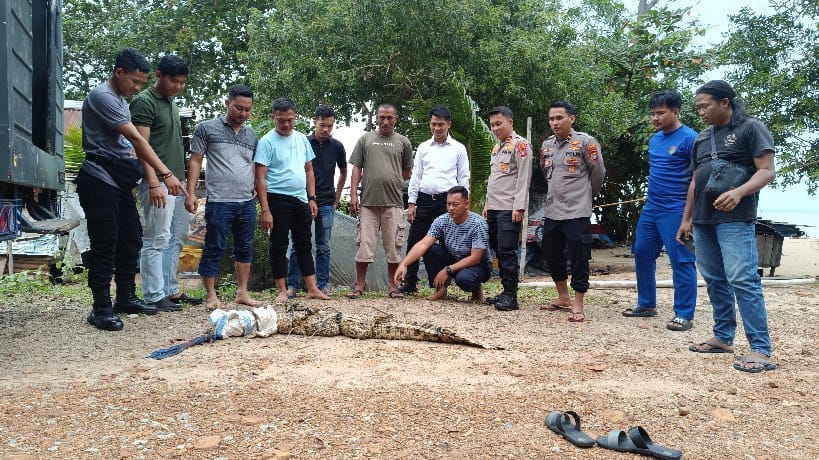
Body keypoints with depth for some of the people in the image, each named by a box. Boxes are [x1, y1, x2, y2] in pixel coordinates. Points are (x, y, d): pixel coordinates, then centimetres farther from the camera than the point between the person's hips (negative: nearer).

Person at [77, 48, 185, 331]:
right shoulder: (102, 97, -12)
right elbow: (137, 139, -19)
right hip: (100, 181, -9)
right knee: (105, 245, -7)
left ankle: (125, 299, 22)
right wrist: (165, 174, -22)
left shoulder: (121, 101, 18)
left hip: (121, 182, 9)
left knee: (131, 240, 12)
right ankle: (101, 309, 1)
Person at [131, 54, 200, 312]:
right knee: (156, 240, -5)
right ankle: (154, 297, 1)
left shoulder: (172, 103, 18)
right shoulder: (144, 102, -7)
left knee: (177, 238, 12)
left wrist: (182, 181, 18)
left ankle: (170, 290, 21)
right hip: (159, 183, -9)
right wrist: (153, 183, -23)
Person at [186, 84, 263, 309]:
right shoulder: (207, 128, 2)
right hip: (219, 202, -5)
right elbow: (195, 161, 0)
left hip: (247, 202, 5)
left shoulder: (252, 135, 15)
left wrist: (260, 194, 12)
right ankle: (211, 295, 10)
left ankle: (242, 292, 20)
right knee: (214, 249, 1)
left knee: (245, 248, 10)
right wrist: (191, 193, -7)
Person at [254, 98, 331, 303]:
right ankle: (282, 291, 11)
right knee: (279, 246, 2)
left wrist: (312, 198, 8)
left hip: (301, 199, 6)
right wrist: (265, 210, -17)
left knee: (304, 245, 9)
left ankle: (313, 289, 15)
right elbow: (260, 178, -11)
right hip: (278, 199, -5)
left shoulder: (302, 139, 10)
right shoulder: (267, 142, -7)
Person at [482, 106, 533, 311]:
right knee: (498, 251, 9)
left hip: (509, 209, -8)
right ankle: (506, 291, 16)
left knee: (507, 251, -9)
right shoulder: (497, 147, 20)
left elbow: (524, 177, -12)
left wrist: (519, 207, -17)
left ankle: (511, 296, -4)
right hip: (494, 208, 8)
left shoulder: (520, 144, -5)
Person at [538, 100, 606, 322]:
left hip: (577, 212, -7)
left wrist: (586, 194, 10)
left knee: (579, 258, -2)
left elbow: (598, 172, -1)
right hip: (552, 211, 7)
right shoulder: (546, 145, 9)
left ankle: (578, 304, 8)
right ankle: (563, 297, 31)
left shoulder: (585, 142, -8)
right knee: (552, 255, 15)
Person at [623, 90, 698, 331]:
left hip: (675, 211, -8)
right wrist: (651, 199, 17)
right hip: (651, 208, 9)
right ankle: (646, 304, 28)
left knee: (681, 261, -3)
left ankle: (684, 315, 6)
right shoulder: (654, 140, 13)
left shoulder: (689, 138, -10)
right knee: (642, 253, 14)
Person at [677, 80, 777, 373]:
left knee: (742, 280, -13)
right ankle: (723, 337, 20)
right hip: (703, 220, 7)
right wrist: (686, 219, 21)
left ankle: (761, 349, -9)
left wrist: (739, 193, -27)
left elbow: (767, 171, -9)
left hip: (735, 220, -7)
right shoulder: (702, 139, 19)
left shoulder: (750, 128, -1)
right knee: (714, 280, 10)